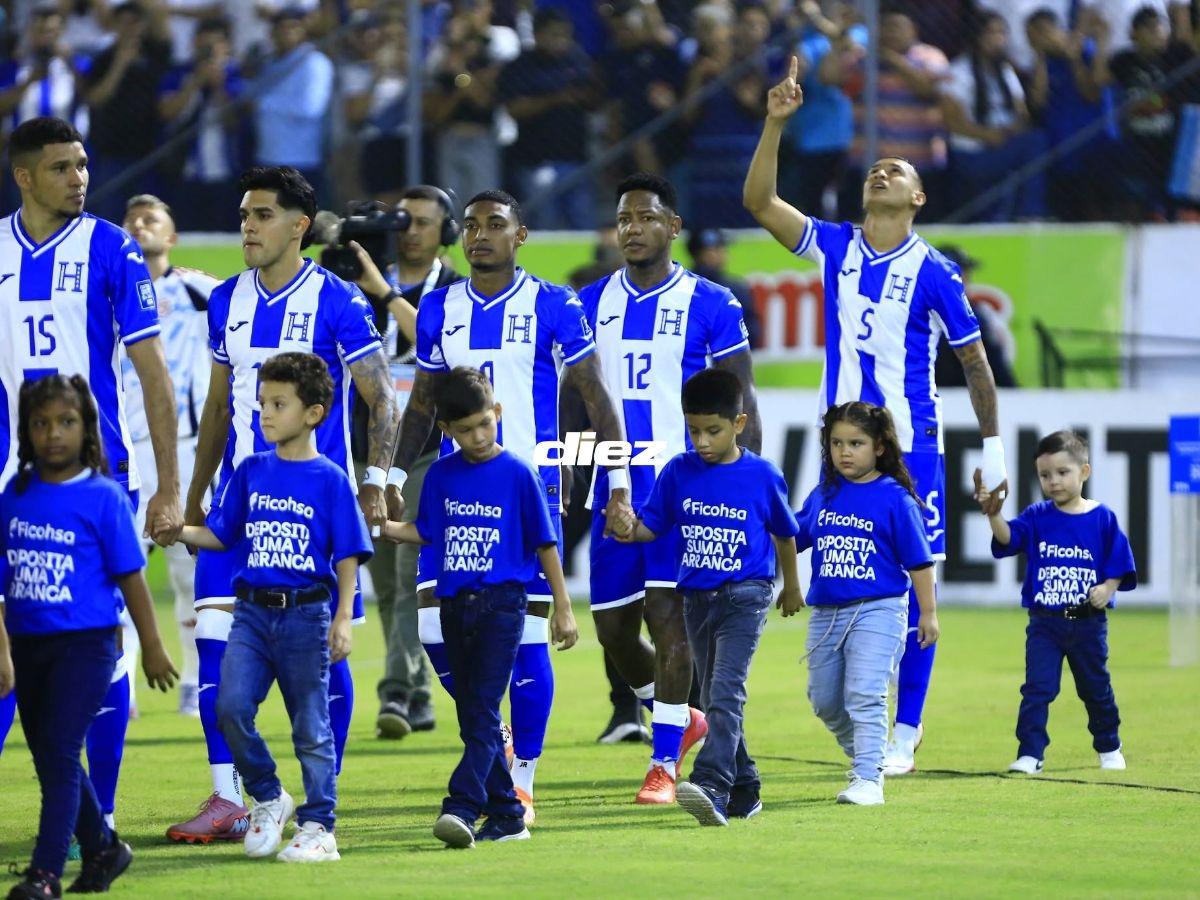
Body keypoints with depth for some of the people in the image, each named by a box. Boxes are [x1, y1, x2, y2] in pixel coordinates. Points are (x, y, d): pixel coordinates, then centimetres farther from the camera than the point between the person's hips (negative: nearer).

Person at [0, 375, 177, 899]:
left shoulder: (102, 497, -8)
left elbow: (130, 576, -4)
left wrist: (152, 647, -2)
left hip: (85, 643, -6)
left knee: (60, 753, -10)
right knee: (47, 755, 14)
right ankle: (102, 849, 31)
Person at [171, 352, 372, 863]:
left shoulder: (330, 479, -3)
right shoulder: (251, 472, 9)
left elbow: (347, 557, -3)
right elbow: (220, 534, 13)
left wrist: (343, 619, -10)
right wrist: (178, 532, -5)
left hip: (306, 614, -4)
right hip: (252, 610, 4)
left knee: (311, 726, 2)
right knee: (231, 708, -11)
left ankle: (318, 826, 10)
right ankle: (267, 798, 10)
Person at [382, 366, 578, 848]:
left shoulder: (518, 473, -4)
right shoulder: (441, 475, 8)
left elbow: (545, 543, 0)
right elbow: (425, 531, 18)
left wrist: (562, 607, 1)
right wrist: (382, 527, 0)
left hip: (501, 604, -5)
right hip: (455, 605, 5)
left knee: (483, 712, -14)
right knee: (472, 718, 8)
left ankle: (461, 808, -24)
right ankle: (506, 815, 15)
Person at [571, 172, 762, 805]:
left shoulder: (710, 306, -2)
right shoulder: (592, 303, 10)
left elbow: (741, 405, -1)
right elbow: (575, 397, 15)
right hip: (615, 490, 5)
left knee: (668, 615, -12)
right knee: (612, 627, 7)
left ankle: (663, 763, -7)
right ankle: (679, 720, 31)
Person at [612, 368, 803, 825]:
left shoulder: (762, 476, -5)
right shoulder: (678, 473, 1)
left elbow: (784, 532, 10)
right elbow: (653, 522, 4)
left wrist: (792, 586, 21)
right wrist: (631, 530, -20)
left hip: (745, 595, -5)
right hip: (697, 596, 5)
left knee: (725, 692, -20)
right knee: (715, 700, 12)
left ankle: (712, 786, -32)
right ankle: (743, 790, 24)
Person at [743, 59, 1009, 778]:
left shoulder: (933, 273, -6)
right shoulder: (836, 248, 5)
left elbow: (976, 363, 0)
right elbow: (760, 201, -2)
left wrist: (993, 450, -2)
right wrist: (776, 124, -13)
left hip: (912, 446, -4)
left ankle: (905, 737, 3)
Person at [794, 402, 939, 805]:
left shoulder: (894, 499, -6)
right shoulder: (823, 495, 9)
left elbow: (918, 560, -3)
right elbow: (791, 538, 16)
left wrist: (928, 613, -2)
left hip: (877, 609, -6)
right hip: (825, 611, 6)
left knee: (864, 695, -14)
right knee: (824, 698, 13)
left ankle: (868, 778, -13)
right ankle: (866, 753, 34)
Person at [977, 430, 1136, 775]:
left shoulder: (1103, 519, -2)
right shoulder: (1037, 517, 0)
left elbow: (1119, 565, 0)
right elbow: (1008, 537, -16)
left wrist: (1107, 588, -18)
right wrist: (993, 513, -34)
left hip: (1088, 622, 0)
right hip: (1044, 621, 0)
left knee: (1096, 689, 15)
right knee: (1037, 688, -9)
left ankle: (1109, 748, 32)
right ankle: (1029, 754, -9)